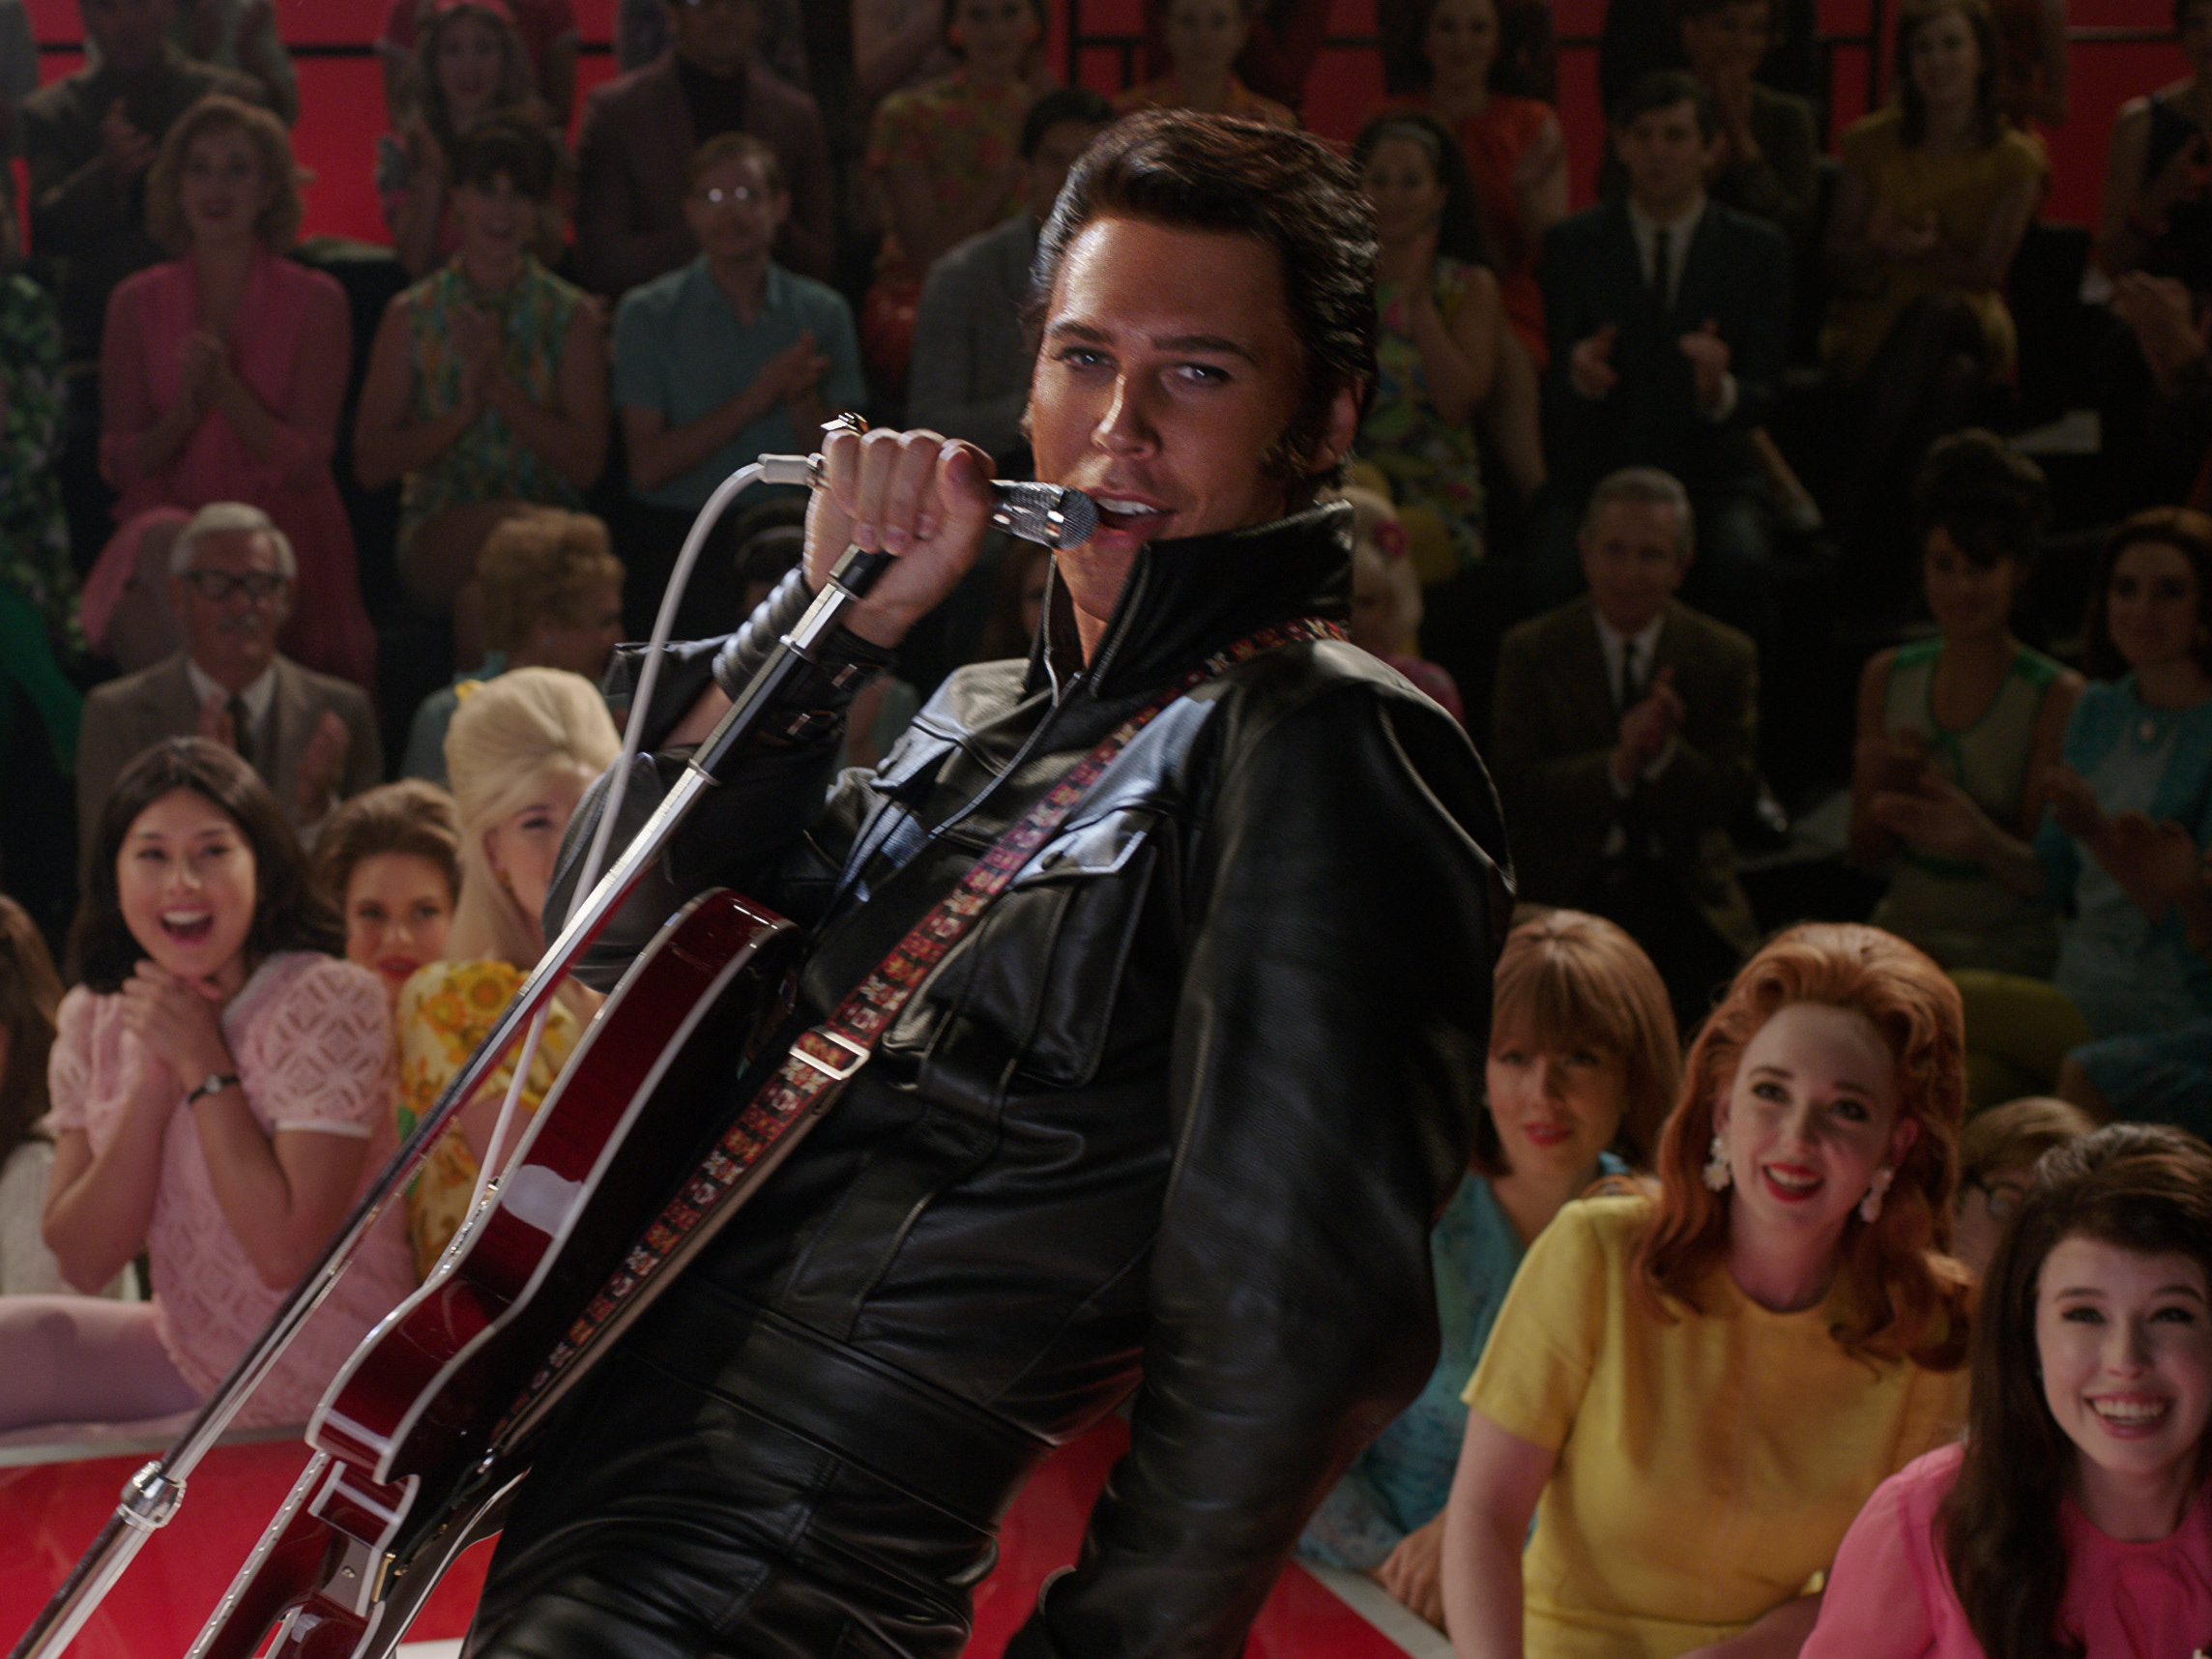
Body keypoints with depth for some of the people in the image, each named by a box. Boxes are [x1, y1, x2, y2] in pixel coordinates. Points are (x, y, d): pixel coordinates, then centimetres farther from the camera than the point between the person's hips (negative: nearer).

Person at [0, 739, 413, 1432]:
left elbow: (285, 1252, -23)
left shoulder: (327, 1004, -16)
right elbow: (85, 1262, -5)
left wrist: (203, 1061, -19)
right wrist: (153, 1075, -15)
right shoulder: (93, 1021, 2)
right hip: (186, 1349, 6)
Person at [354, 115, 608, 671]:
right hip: (435, 536, 1)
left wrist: (497, 385, -12)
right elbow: (370, 464, 3)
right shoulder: (412, 314, 7)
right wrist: (464, 410, -10)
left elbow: (586, 462, -4)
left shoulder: (572, 318, 6)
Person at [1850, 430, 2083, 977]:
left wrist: (1957, 816, -25)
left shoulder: (2059, 698, -8)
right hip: (1901, 934, 4)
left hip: (2008, 950, -3)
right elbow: (1865, 852, 10)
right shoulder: (1886, 678, 8)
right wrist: (1887, 795, -11)